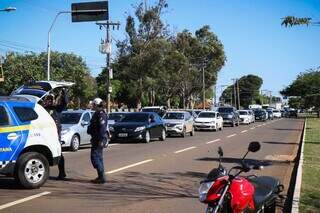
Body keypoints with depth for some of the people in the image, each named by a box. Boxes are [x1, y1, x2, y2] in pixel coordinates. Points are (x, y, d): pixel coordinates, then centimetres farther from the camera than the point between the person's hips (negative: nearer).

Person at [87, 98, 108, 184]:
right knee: (99, 157, 14)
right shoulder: (97, 114, 17)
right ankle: (101, 177, 20)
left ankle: (102, 177, -10)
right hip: (96, 139, 11)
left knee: (94, 157, -11)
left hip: (99, 139, -11)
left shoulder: (101, 114, -16)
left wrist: (101, 140, -27)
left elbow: (102, 128, -24)